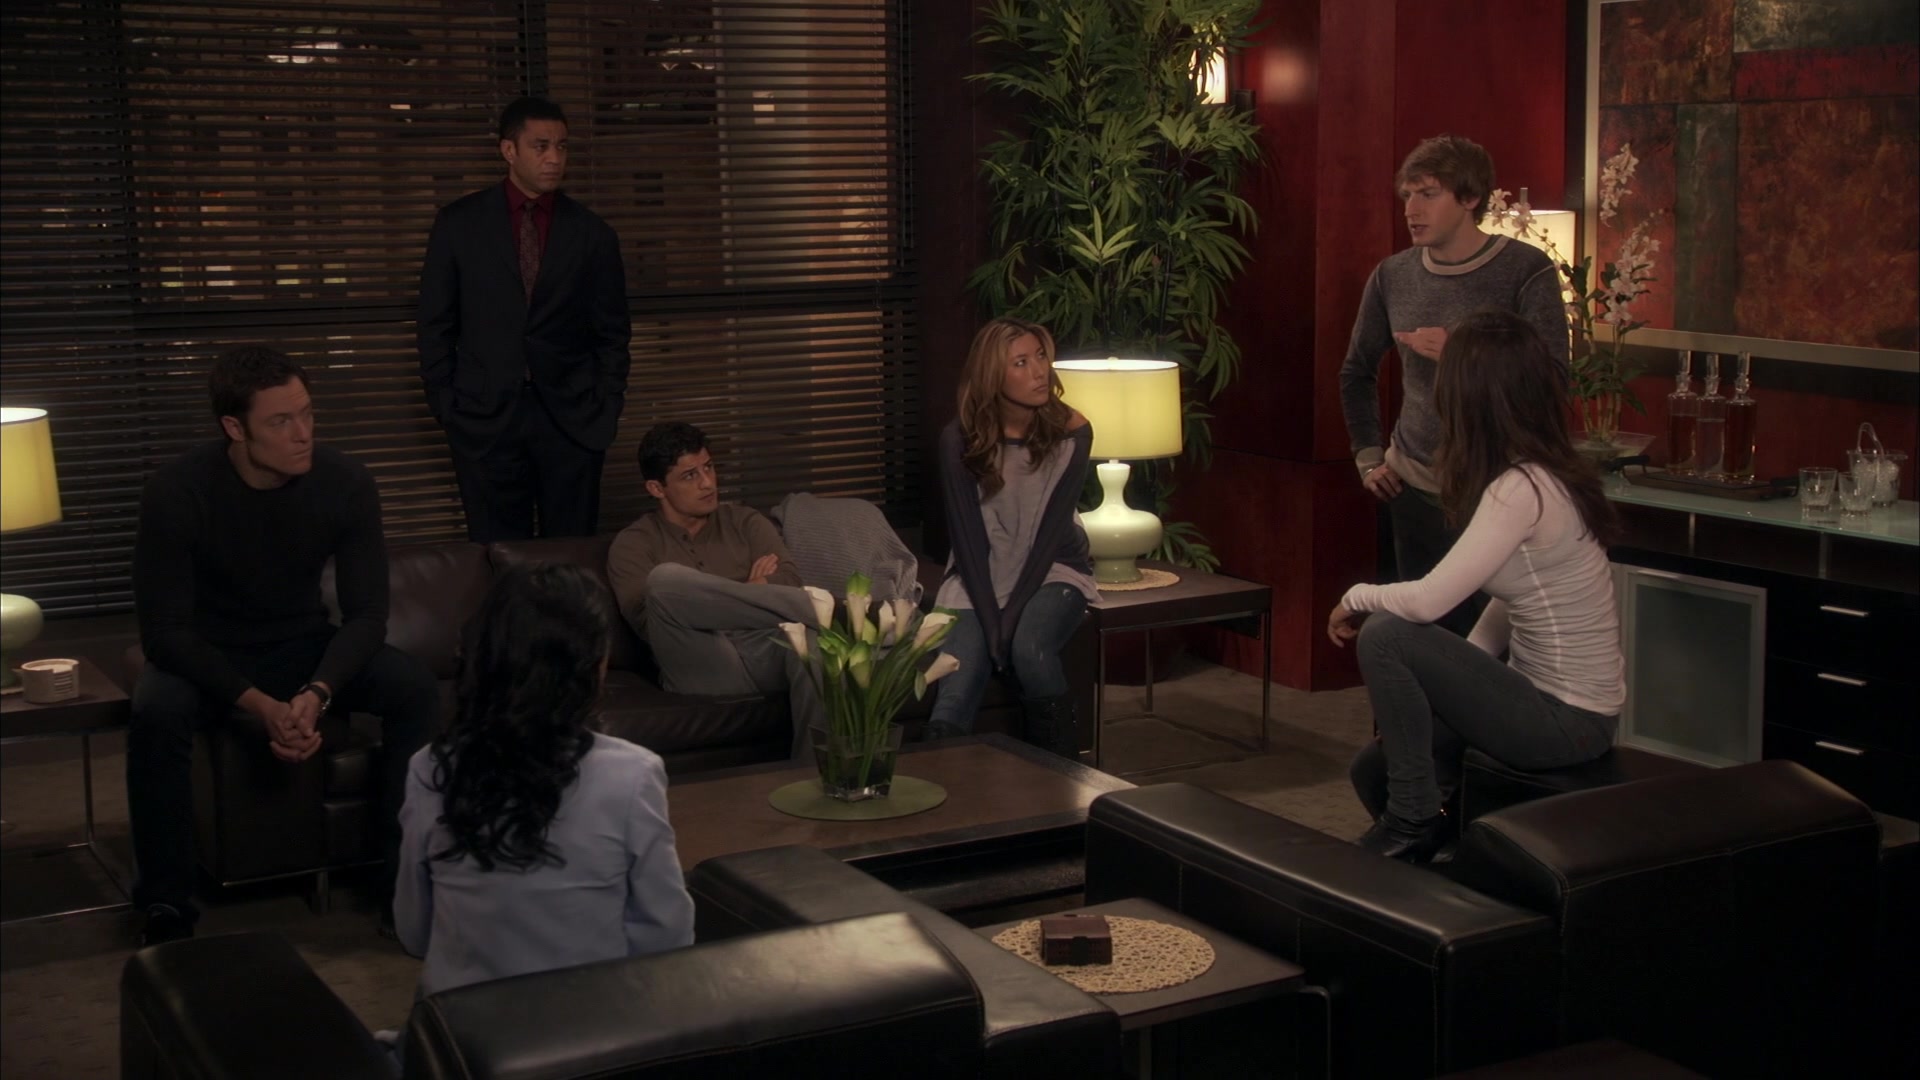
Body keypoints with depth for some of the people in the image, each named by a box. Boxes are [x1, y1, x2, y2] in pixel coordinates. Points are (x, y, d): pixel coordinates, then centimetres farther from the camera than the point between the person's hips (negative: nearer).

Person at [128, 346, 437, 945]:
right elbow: (165, 630, -21)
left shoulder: (346, 483, -15)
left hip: (308, 648, 2)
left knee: (414, 684, -24)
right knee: (156, 708, -35)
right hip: (208, 659, -2)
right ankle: (167, 902, -19)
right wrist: (258, 705, -33)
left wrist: (316, 694, -31)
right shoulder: (176, 492, -22)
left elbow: (366, 614, -13)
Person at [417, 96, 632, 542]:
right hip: (485, 421, 0)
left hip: (572, 421, 0)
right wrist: (444, 404, 1)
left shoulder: (592, 234, 5)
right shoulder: (459, 224, 4)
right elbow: (435, 324, 7)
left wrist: (606, 409, 1)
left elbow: (613, 334, 9)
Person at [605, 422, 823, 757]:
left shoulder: (746, 521, 23)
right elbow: (648, 620, -2)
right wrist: (747, 592, 1)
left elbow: (788, 585, 8)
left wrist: (716, 604, -6)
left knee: (813, 638, -37)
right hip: (703, 667, -1)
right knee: (666, 578, -32)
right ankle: (815, 607, -29)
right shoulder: (633, 544, 15)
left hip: (765, 653, 2)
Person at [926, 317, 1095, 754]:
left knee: (1029, 646, -32)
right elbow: (968, 537, -10)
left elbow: (1051, 532, -13)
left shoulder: (1071, 432, -9)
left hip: (1052, 572, 0)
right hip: (979, 579, 0)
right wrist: (991, 620, -19)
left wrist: (1012, 614, -20)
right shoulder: (959, 440, -10)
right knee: (954, 697, -27)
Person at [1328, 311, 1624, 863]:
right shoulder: (1546, 475, 6)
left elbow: (1427, 602, -26)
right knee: (1374, 771, 12)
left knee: (1385, 635, -17)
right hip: (1556, 702, 9)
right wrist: (1450, 682, 4)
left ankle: (1412, 821, -6)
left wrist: (1356, 598, -6)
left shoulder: (1521, 490, -24)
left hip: (1564, 724, -9)